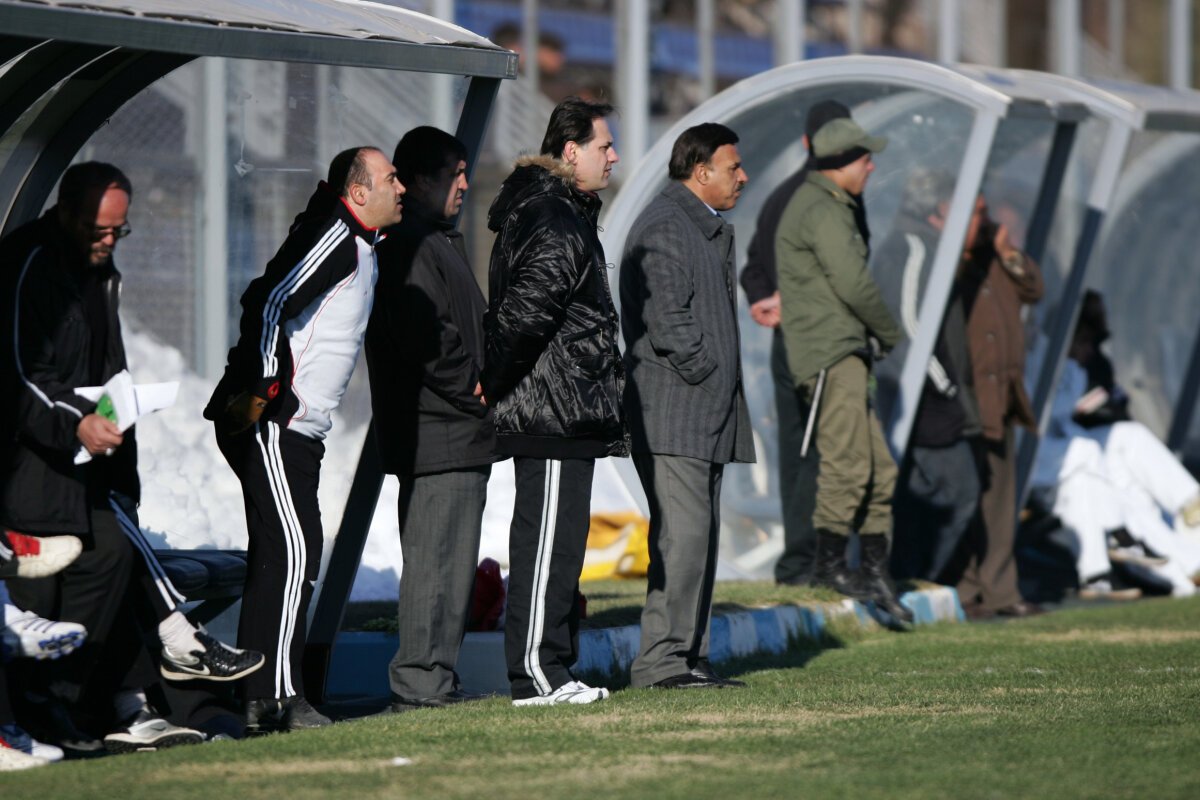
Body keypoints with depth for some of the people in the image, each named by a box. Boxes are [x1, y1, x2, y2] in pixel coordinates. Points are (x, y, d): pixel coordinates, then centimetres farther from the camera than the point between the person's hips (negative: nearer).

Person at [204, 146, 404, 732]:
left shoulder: (359, 246, 19)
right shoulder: (336, 239, -13)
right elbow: (270, 304, -23)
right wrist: (268, 388, -22)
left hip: (297, 428, 11)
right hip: (268, 421, -11)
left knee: (281, 555, 10)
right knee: (293, 551, -14)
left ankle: (261, 700, 13)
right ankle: (274, 698, -17)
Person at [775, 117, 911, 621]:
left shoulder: (827, 209, 23)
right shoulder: (824, 212, -11)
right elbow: (854, 286, -16)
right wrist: (892, 335, -2)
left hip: (848, 356, 10)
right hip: (830, 353, -10)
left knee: (878, 469, 7)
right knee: (848, 461, -13)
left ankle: (875, 572, 9)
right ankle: (830, 564, -8)